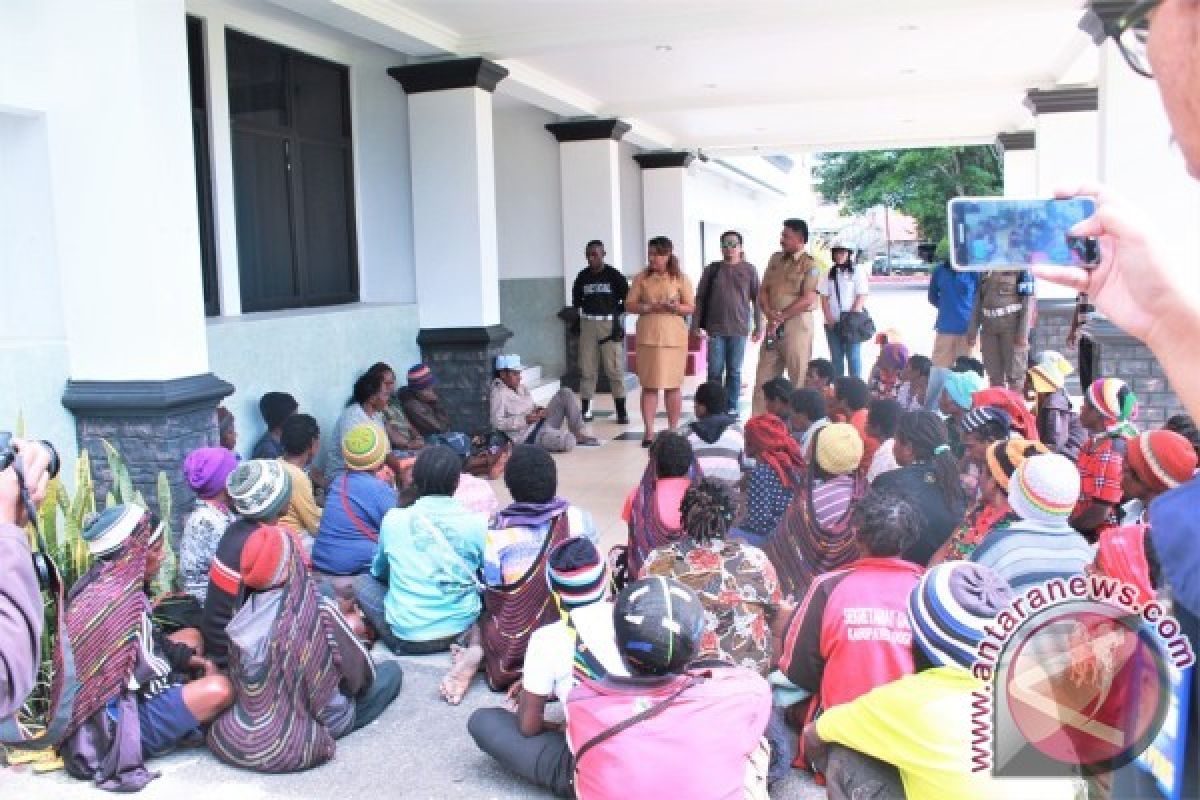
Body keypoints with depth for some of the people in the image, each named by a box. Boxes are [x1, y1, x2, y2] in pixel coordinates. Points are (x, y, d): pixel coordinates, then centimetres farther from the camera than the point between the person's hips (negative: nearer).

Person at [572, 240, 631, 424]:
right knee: (587, 369, 3)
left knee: (615, 369, -3)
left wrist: (617, 316, -1)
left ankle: (621, 411, 2)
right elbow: (576, 301, 19)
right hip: (588, 324, 3)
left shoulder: (613, 275, -1)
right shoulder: (583, 276, 8)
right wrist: (575, 320, 9)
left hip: (609, 324, -3)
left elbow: (627, 299, 4)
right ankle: (586, 409, 10)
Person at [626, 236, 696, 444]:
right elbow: (629, 304, 5)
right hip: (647, 336, 1)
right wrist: (649, 307, -12)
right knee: (649, 385, 1)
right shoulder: (642, 277, 7)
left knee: (672, 385, 4)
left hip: (673, 336, -1)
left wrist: (675, 307, -18)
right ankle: (649, 431, 4)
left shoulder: (680, 278, 3)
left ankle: (672, 430, 13)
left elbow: (691, 308, 2)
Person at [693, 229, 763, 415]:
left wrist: (758, 327, 3)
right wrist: (696, 325, 1)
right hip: (715, 329, 0)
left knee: (734, 372, 6)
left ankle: (731, 408, 14)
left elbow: (757, 299, 6)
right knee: (715, 372, 2)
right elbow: (700, 298, 6)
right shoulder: (712, 269, 4)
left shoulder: (749, 270, 4)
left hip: (739, 329, 0)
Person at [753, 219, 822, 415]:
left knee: (799, 377, -3)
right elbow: (763, 291, 12)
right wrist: (770, 315, -5)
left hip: (797, 324, -6)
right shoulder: (775, 259, 15)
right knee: (763, 377, 5)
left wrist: (781, 317, -11)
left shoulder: (810, 265, -4)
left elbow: (807, 300, -12)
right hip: (773, 325, 6)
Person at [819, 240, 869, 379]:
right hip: (832, 323, 4)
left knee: (853, 356, -4)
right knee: (836, 358, 7)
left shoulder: (857, 271, 1)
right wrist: (829, 318, -4)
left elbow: (862, 296, -5)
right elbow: (824, 298, 9)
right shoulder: (829, 274, 12)